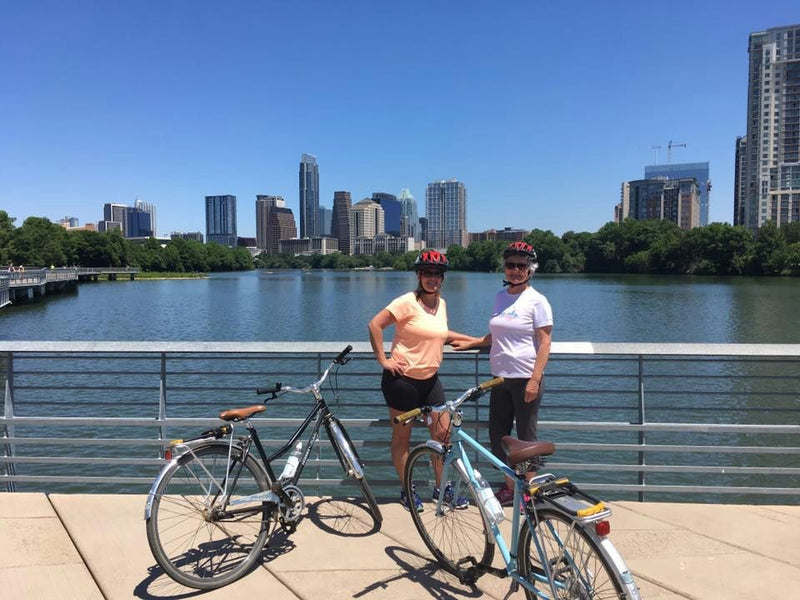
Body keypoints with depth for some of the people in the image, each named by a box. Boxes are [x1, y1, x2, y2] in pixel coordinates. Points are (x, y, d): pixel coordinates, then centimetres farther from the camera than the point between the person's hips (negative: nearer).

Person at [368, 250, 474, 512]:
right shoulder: (408, 302, -16)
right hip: (403, 379, -6)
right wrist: (383, 360, -17)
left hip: (430, 379, 7)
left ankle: (442, 487, 25)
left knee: (443, 433, 7)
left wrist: (473, 340, 21)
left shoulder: (441, 303, 6)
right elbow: (375, 325, -18)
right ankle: (407, 491, 23)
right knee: (402, 437, 7)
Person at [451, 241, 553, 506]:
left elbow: (545, 342, -12)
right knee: (497, 436, 11)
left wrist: (535, 380, -18)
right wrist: (471, 343, 17)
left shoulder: (537, 300, -8)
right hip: (500, 377, 6)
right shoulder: (500, 296, 11)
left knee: (526, 437, 4)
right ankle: (510, 487, 27)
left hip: (526, 379, -6)